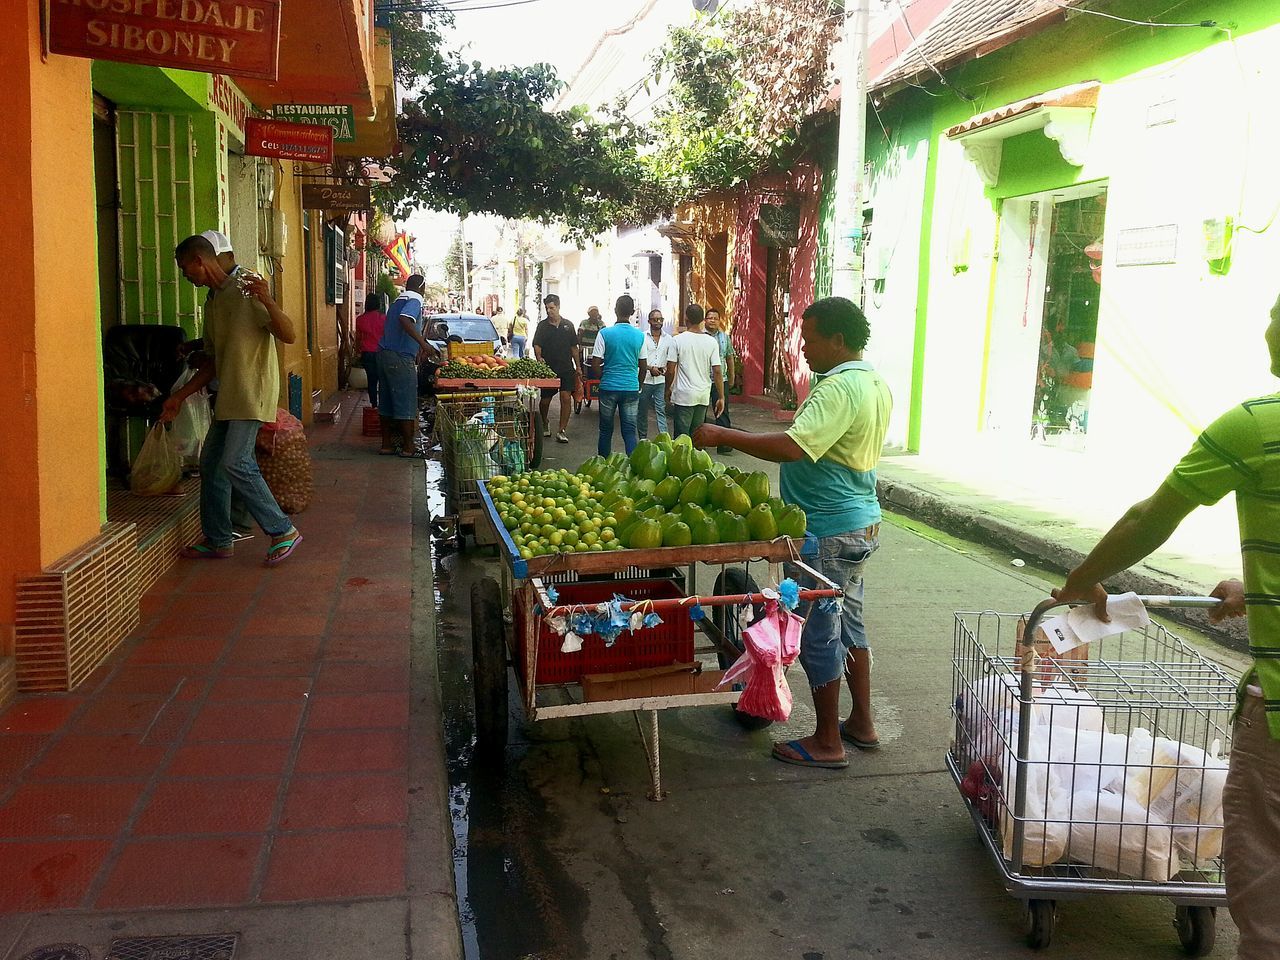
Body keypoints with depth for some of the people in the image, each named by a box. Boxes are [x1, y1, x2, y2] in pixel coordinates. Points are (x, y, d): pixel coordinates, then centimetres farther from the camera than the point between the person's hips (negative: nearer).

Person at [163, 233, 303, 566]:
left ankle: (283, 531, -8)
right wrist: (179, 396, 23)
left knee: (235, 463, -17)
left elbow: (288, 335, -17)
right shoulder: (213, 302, 19)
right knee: (211, 462, 9)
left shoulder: (247, 287, -8)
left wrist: (267, 301, -34)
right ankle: (218, 540, 20)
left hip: (253, 391, -9)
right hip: (228, 396, 9)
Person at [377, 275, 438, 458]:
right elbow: (404, 320, -29)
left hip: (384, 354, 9)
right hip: (401, 358, -9)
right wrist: (424, 344, -32)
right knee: (406, 403, -3)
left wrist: (421, 347, 38)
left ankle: (386, 444, 16)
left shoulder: (398, 301, 20)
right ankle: (408, 447, 0)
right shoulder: (414, 301, -8)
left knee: (386, 403, 11)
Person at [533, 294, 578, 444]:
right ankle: (545, 423, 35)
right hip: (548, 368, -1)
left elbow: (574, 347, 13)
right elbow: (537, 345, -5)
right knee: (545, 400, 7)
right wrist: (539, 358, -25)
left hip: (566, 368, 1)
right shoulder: (542, 326, 3)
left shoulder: (568, 325, 9)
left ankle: (562, 430, -3)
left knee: (566, 398, -10)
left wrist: (578, 367, 10)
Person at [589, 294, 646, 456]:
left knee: (606, 430, 11)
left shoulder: (605, 333, -8)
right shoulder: (639, 335, 0)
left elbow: (596, 363, -7)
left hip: (609, 387, -1)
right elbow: (643, 366, 7)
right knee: (629, 431, 4)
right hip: (632, 388, 2)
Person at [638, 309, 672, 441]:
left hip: (661, 381, 1)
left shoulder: (668, 338, 7)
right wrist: (651, 368, -16)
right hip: (645, 380, -1)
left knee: (661, 410, -3)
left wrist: (666, 368, -8)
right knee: (642, 411, 8)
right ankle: (642, 438, 19)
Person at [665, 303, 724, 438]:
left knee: (682, 437, 0)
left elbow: (671, 370, -7)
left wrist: (668, 390, 8)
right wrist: (721, 398, 4)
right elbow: (717, 372, -2)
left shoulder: (677, 340, -8)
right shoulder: (711, 342, 0)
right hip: (704, 396, 4)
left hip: (684, 395, -4)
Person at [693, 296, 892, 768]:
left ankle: (827, 742, 13)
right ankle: (862, 723, 32)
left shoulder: (839, 388, -23)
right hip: (862, 522, 10)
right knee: (848, 623, 20)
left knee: (819, 633, 1)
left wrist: (724, 436, -29)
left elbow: (794, 447, -35)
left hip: (827, 531, -10)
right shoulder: (876, 384, 10)